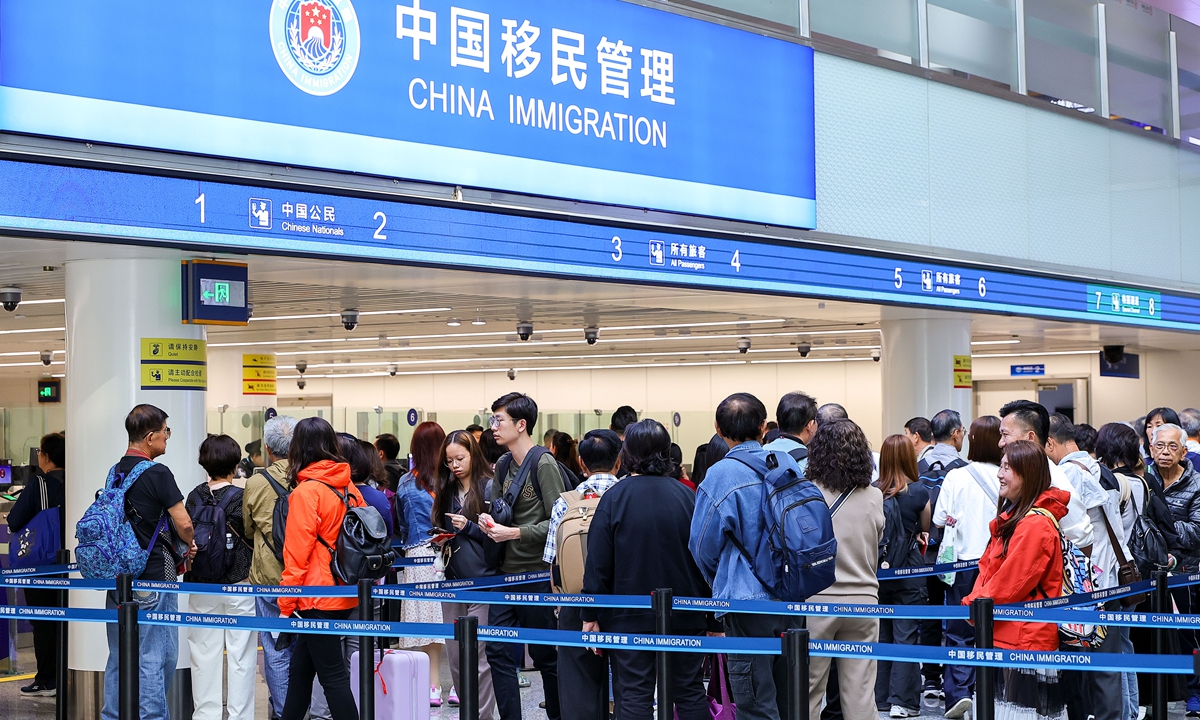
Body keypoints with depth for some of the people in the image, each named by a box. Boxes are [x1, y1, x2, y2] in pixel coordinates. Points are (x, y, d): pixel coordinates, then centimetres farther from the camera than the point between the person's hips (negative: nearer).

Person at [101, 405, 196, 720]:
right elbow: (183, 523, -15)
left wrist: (177, 550, 17)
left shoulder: (116, 472, 9)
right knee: (154, 657, -2)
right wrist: (188, 546, 6)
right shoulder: (157, 473, -14)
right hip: (154, 578, -7)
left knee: (120, 657, 13)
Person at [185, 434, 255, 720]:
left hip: (202, 588, 3)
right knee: (240, 656, 2)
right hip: (238, 585, -3)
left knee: (205, 656, 8)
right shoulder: (241, 497, -10)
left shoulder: (195, 497, 0)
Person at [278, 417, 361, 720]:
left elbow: (297, 555, -15)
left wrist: (286, 606, -8)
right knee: (300, 670, 17)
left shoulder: (306, 491, -14)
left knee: (333, 676, -2)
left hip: (318, 597, -7)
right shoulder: (348, 487, 7)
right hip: (346, 593, 7)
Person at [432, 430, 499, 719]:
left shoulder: (489, 487, -5)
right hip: (452, 580, 6)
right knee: (454, 655, 8)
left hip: (481, 579, -6)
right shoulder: (446, 491, 14)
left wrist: (468, 527, -16)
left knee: (478, 656, -7)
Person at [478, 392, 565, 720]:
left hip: (536, 573, -7)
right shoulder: (503, 465, 11)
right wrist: (490, 523, -2)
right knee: (498, 651, 3)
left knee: (545, 655, 4)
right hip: (506, 572, 7)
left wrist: (514, 533, -19)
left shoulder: (543, 463, -12)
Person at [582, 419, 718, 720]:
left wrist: (591, 615, 0)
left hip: (629, 616, -3)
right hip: (684, 616, 3)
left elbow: (598, 564, -8)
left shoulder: (614, 498, -7)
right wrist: (714, 621, 7)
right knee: (690, 694, 11)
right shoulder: (687, 496, 0)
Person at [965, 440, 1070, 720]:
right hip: (1004, 637, 10)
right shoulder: (1012, 516, 15)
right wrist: (974, 600, 1)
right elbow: (987, 566, 18)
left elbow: (1009, 583, -19)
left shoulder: (1036, 524, -17)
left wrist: (976, 606, -7)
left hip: (1026, 639, -10)